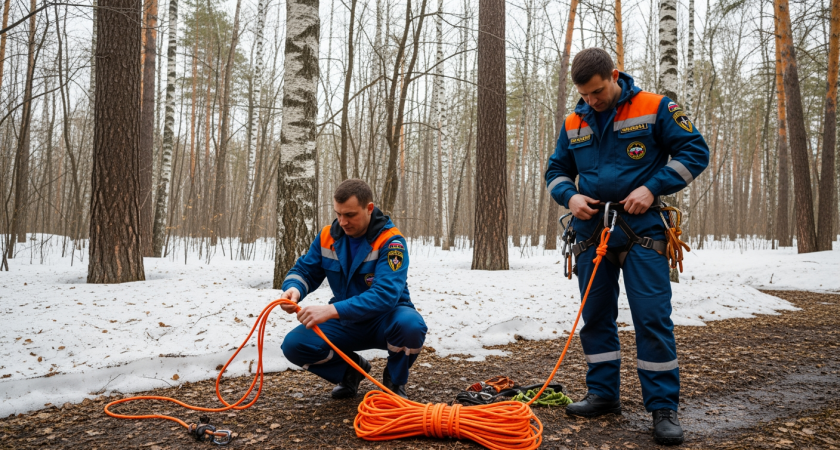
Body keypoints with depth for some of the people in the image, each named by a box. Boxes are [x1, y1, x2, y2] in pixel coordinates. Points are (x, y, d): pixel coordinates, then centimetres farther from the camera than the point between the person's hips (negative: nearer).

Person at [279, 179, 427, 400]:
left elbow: (385, 294, -34)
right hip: (347, 322, 4)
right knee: (293, 345, -18)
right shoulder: (328, 236, -5)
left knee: (410, 324, -37)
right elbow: (305, 270, 3)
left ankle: (395, 381, -3)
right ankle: (351, 369, 11)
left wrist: (332, 310, -44)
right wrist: (293, 288, -24)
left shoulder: (390, 241, -22)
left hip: (385, 319, -4)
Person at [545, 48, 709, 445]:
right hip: (591, 231, 5)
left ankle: (664, 408, 3)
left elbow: (695, 151, -3)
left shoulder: (654, 109, -3)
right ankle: (603, 395, 23)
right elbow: (555, 171, 19)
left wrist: (652, 188, -15)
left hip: (641, 230, -4)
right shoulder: (573, 124, 10)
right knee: (595, 317, 9)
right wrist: (570, 196, -4)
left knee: (652, 318, -7)